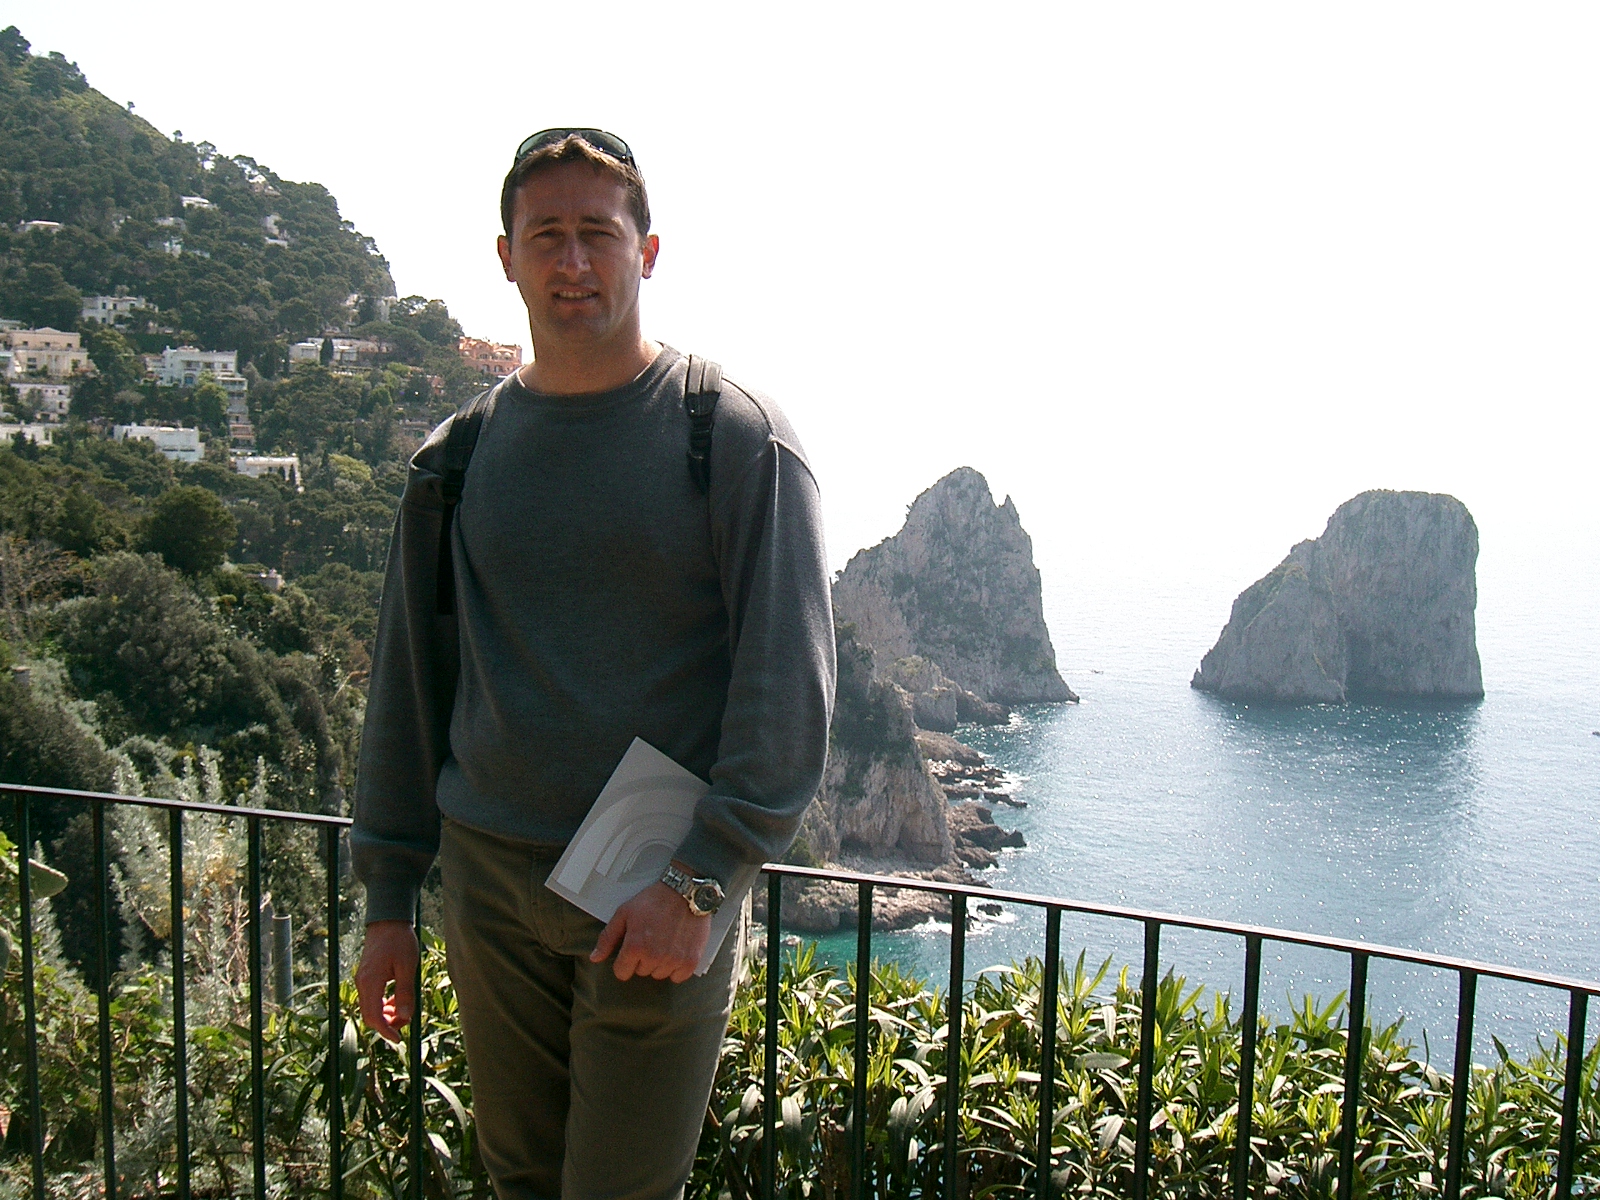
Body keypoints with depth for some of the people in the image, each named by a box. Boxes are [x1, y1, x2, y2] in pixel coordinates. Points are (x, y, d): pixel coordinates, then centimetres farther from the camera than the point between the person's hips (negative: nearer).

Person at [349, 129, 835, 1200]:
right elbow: (408, 683, 12)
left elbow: (789, 685, -9)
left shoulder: (739, 439, -6)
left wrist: (699, 879, -16)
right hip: (488, 879, 4)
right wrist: (389, 897, 11)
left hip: (660, 894, -4)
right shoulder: (458, 456, 7)